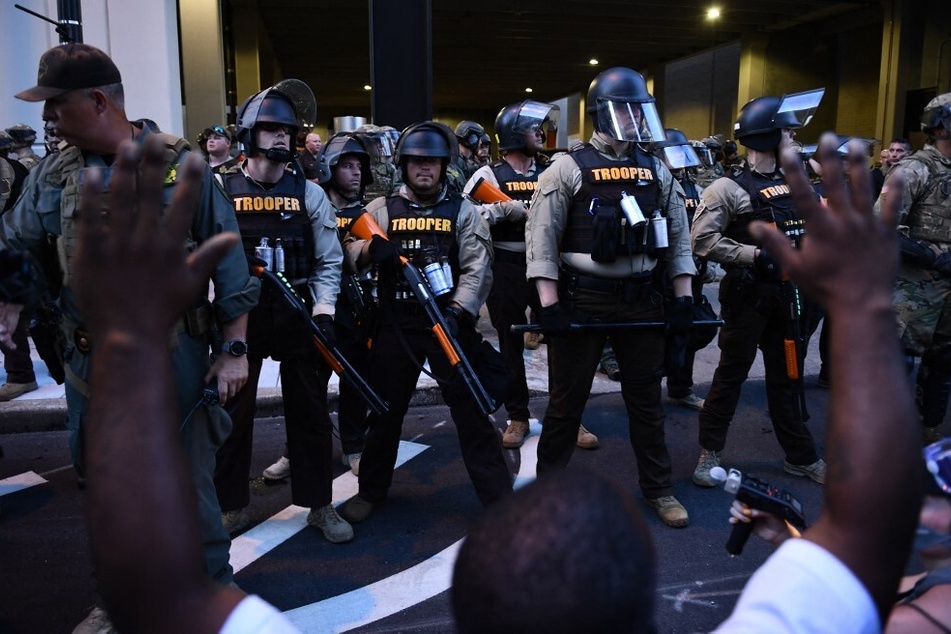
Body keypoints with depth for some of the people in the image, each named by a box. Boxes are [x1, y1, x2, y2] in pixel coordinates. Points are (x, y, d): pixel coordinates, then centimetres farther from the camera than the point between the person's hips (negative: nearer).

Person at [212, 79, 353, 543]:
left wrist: (323, 311, -10)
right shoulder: (220, 190, 1)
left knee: (310, 411, 8)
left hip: (297, 317, 1)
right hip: (237, 317, 0)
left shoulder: (308, 193, 3)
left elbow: (329, 261, 2)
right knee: (232, 413, 9)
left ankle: (319, 504, 22)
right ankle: (232, 506, 27)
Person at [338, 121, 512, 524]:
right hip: (396, 324, 2)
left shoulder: (462, 211, 4)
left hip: (447, 321, -2)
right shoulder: (381, 208, 9)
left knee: (470, 408, 1)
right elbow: (350, 251, 5)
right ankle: (371, 491, 31)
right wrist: (371, 249, -18)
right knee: (385, 408, 13)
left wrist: (457, 311, -19)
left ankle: (499, 498, 12)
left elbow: (477, 268, -4)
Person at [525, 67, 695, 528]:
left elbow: (678, 237, 12)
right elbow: (541, 236, -9)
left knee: (646, 399, 15)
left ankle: (658, 488, 31)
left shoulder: (656, 171, 10)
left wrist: (683, 298, 5)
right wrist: (549, 303, -15)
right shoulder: (568, 169, -5)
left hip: (642, 301, 4)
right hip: (582, 301, -4)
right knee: (567, 400, 6)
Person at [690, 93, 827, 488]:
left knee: (785, 376, 16)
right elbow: (703, 240, -20)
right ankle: (710, 452, 18)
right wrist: (756, 255, -23)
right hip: (747, 294, -7)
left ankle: (801, 456, 28)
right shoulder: (728, 187, -12)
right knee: (731, 375, 3)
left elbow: (813, 227, 23)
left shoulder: (791, 182, 12)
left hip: (785, 293, 7)